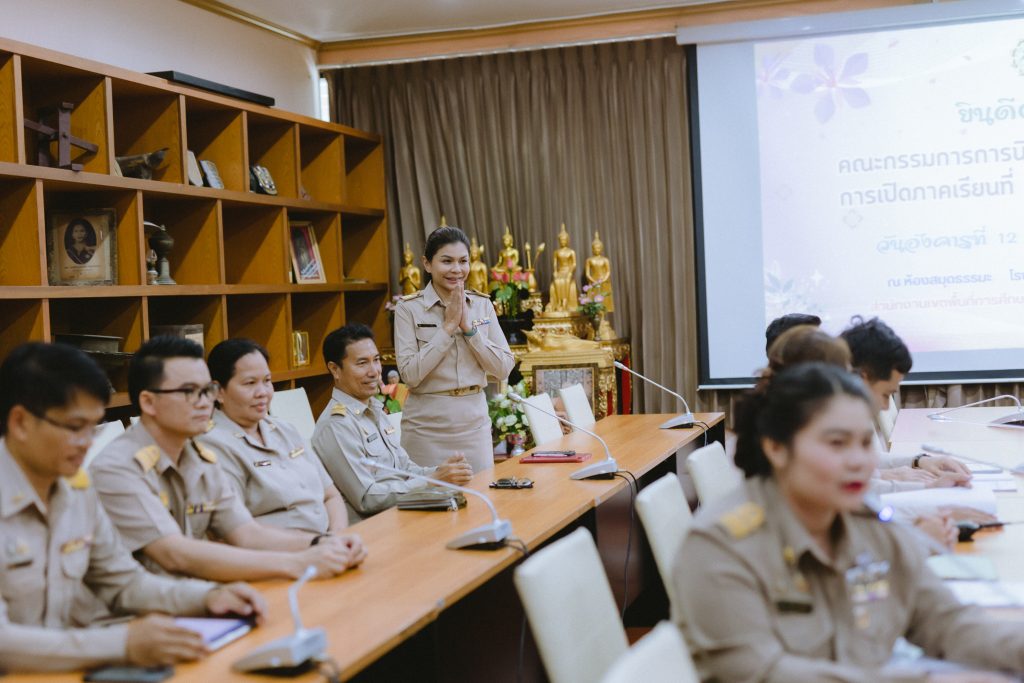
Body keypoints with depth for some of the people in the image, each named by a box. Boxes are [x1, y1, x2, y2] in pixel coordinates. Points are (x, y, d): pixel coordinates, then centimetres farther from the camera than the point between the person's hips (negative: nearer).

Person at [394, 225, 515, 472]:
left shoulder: (482, 305, 5)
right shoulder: (409, 309, -5)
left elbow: (504, 369, 0)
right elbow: (410, 374, -14)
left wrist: (468, 327, -10)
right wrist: (448, 327, -14)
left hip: (475, 422, 3)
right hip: (428, 426, -3)